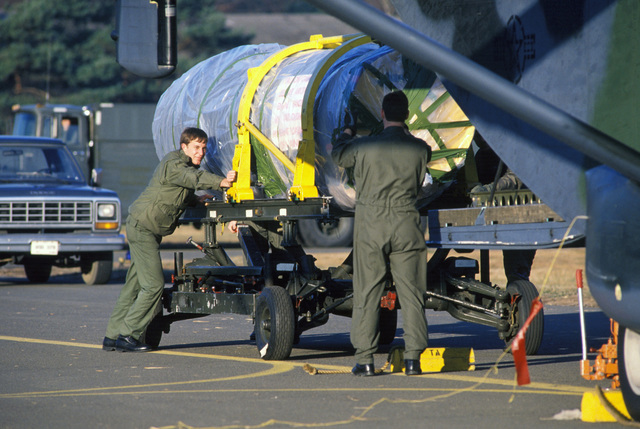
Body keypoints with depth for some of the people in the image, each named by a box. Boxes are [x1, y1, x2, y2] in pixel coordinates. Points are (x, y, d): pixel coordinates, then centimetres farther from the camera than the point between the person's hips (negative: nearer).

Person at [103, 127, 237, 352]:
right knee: (153, 283, -12)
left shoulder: (187, 165, 13)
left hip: (149, 229, 10)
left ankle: (112, 336, 16)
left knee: (134, 284, 11)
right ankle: (126, 335, -7)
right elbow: (194, 178, -35)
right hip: (142, 226, -10)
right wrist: (222, 182, -47)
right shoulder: (173, 164, -18)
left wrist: (195, 199, 3)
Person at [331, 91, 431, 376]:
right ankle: (413, 357, 0)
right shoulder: (420, 149, -2)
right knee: (411, 294, 4)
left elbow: (338, 156, 16)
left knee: (367, 294, 4)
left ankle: (365, 358, 3)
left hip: (370, 226, -1)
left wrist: (348, 130, 36)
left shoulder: (364, 147, -5)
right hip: (406, 226, 1)